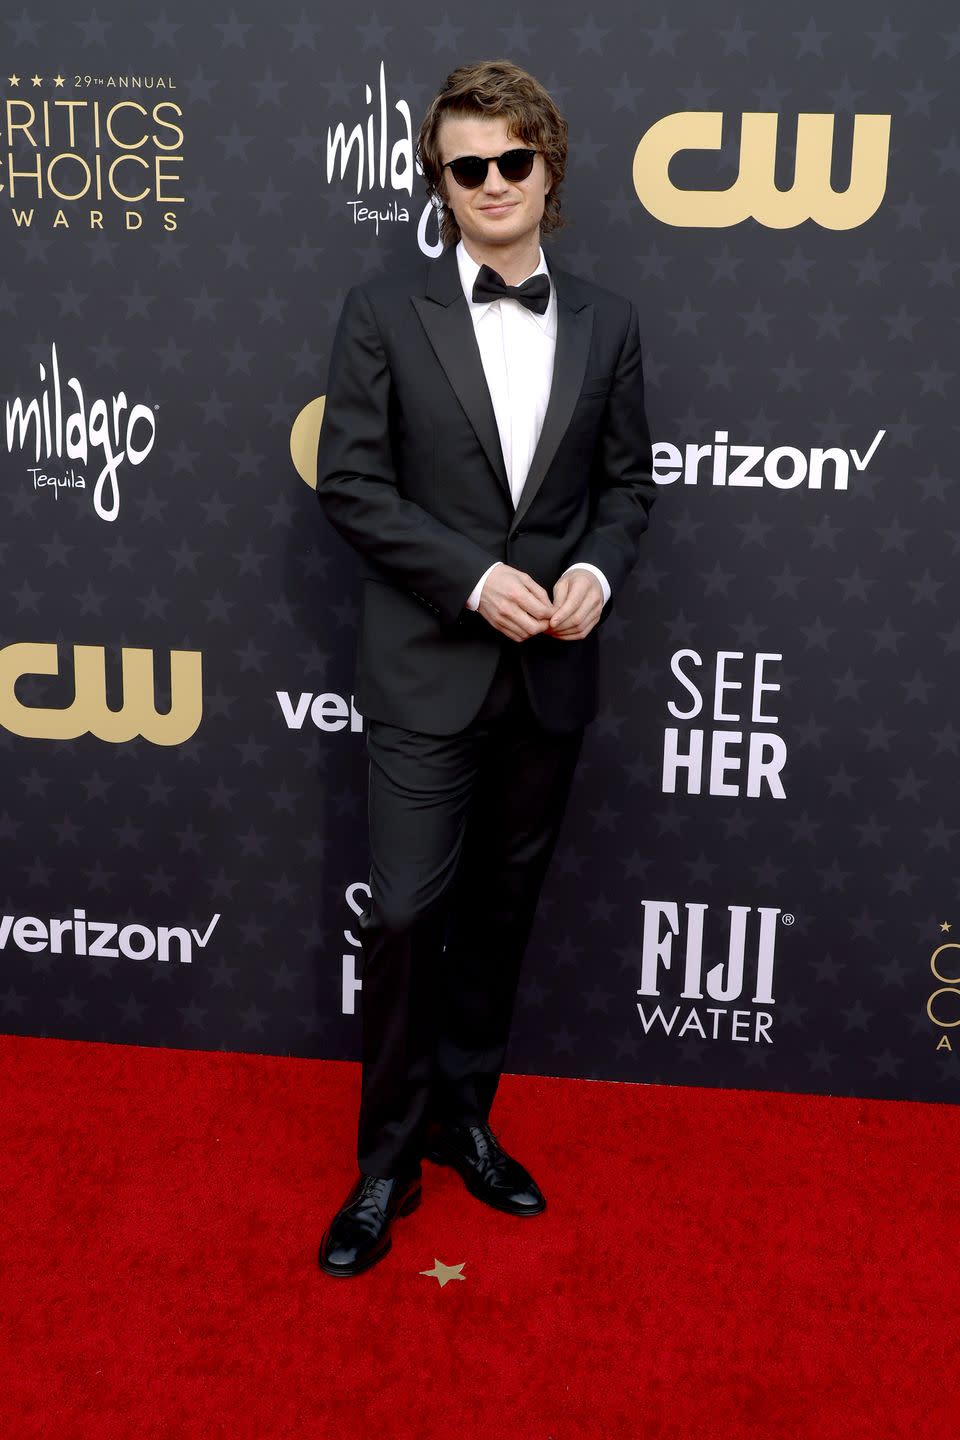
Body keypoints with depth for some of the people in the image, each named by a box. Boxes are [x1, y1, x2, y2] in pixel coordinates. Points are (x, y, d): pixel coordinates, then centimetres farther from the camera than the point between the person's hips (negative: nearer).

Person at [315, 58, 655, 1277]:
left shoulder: (605, 323, 7)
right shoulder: (384, 312, -3)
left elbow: (628, 481, 11)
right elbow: (350, 485, -6)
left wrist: (596, 571, -10)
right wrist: (477, 578, -16)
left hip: (551, 671, 3)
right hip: (428, 668, -3)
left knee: (502, 911, 14)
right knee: (406, 913, -3)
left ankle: (465, 1117, 32)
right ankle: (387, 1161, 16)